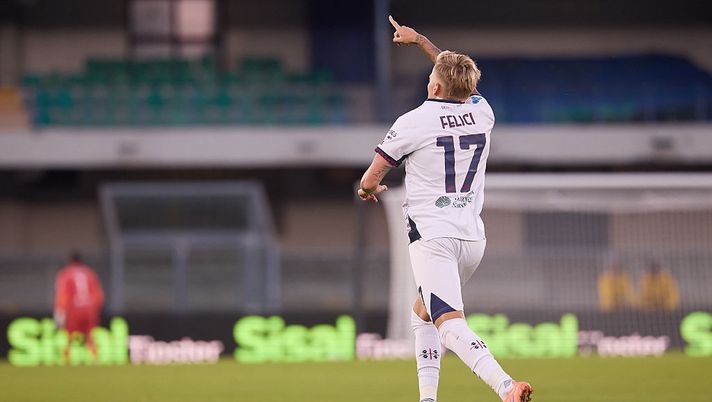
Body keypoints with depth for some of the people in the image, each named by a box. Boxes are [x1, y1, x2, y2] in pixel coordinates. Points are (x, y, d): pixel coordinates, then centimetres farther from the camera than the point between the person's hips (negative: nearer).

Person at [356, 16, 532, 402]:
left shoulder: (412, 122, -6)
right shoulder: (482, 113, 9)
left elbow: (371, 181, 0)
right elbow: (461, 80, 33)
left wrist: (368, 190, 25)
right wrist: (419, 40, 42)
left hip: (432, 236, -6)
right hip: (473, 237, 7)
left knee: (450, 325, -19)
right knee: (422, 311, 26)